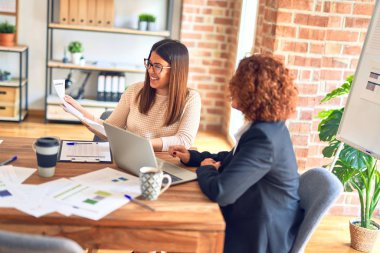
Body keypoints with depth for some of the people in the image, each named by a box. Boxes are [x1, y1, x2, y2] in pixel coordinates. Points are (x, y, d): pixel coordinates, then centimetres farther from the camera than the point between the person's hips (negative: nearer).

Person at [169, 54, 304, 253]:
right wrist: (192, 157, 8)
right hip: (255, 224, 8)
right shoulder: (268, 127, 2)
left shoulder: (264, 137, -30)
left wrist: (205, 169, -13)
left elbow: (220, 192, -35)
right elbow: (232, 159, 18)